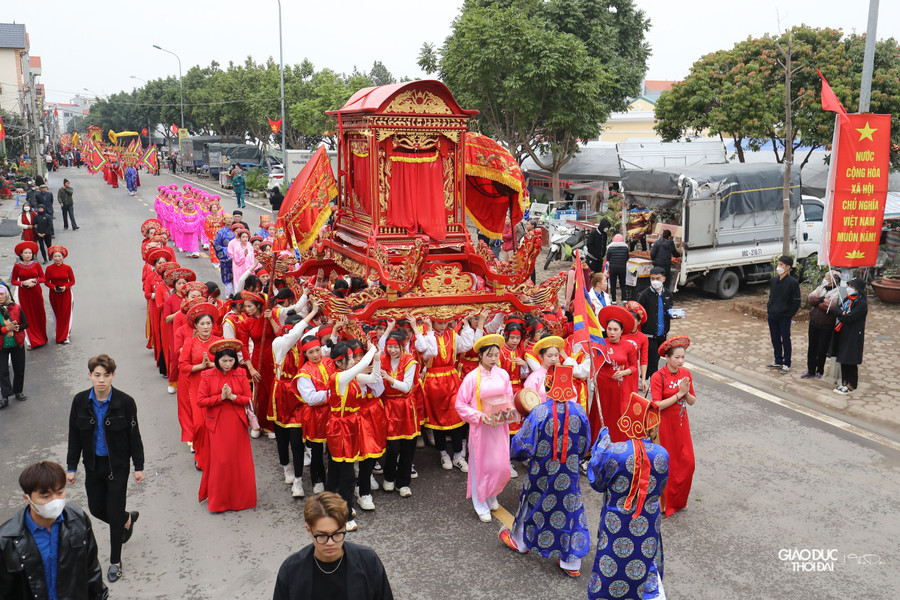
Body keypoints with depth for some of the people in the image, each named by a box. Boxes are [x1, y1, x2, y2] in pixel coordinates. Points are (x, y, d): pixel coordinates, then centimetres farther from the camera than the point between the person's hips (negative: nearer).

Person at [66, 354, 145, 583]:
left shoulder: (125, 402, -14)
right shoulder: (80, 401, -7)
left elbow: (134, 436, -6)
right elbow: (74, 436, 2)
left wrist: (139, 466, -4)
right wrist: (71, 467, 2)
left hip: (117, 465, -4)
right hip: (93, 464, 4)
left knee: (114, 513, 1)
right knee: (96, 509, 15)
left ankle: (115, 562, 19)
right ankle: (128, 519, 47)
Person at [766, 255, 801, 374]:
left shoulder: (793, 282, -12)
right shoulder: (774, 280, 7)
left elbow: (796, 301, -9)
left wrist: (790, 314, -10)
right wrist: (769, 308, 10)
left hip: (784, 316, -6)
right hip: (772, 315, 6)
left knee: (785, 340, 2)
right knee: (775, 338, 14)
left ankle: (786, 364, 12)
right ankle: (778, 361, 27)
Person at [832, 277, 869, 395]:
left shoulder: (862, 303, -15)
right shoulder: (848, 299, 10)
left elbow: (850, 318, -22)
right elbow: (838, 310, 5)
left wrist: (841, 314, -7)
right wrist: (843, 314, -14)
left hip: (854, 336, -7)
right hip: (843, 334, 7)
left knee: (851, 362, -1)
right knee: (843, 360, 12)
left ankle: (851, 385, 10)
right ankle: (845, 383, 22)